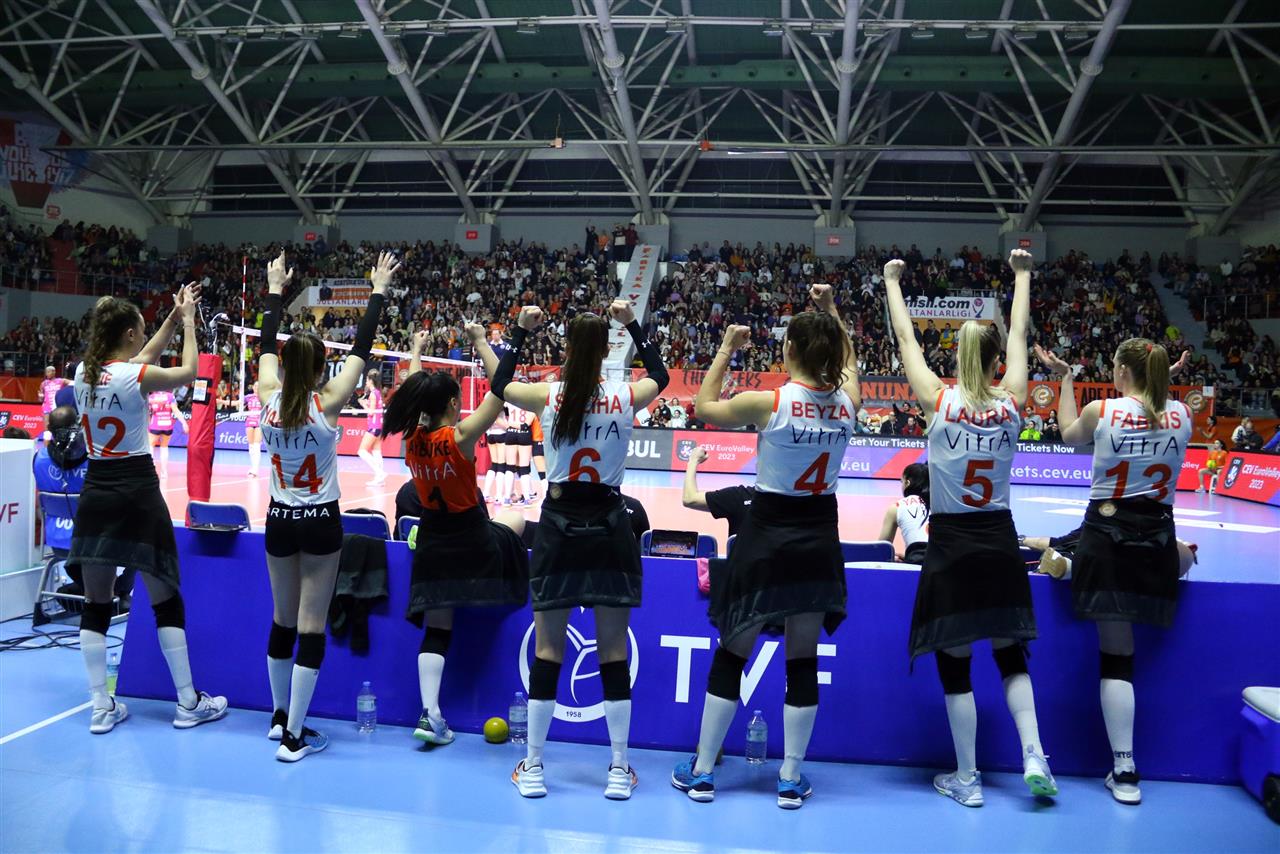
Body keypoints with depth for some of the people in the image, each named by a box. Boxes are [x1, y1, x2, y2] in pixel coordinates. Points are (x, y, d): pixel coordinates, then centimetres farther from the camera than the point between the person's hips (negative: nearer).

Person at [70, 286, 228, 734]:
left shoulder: (83, 373, 4)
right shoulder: (137, 377, -14)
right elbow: (188, 371, 4)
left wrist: (173, 319, 22)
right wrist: (188, 321, 12)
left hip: (95, 492, 6)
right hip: (137, 492, -6)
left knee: (95, 604, 10)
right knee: (166, 601, 4)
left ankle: (101, 707, 14)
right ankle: (189, 703, 11)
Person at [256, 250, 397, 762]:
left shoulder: (269, 398, -6)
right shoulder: (327, 403, -15)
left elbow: (267, 345, 10)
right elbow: (362, 349, -9)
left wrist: (275, 289, 20)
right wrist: (379, 291, -1)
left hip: (279, 521, 4)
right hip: (320, 523, -4)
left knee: (283, 620, 17)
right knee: (311, 627, 0)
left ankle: (280, 717, 31)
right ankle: (294, 737, 3)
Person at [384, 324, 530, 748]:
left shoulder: (411, 438, -4)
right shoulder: (459, 436, -19)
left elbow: (413, 393, 15)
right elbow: (501, 391, -17)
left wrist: (416, 351, 27)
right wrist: (481, 343, -9)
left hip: (433, 542, 4)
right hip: (472, 541, -4)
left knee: (436, 629, 6)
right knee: (514, 520, 30)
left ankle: (430, 713, -3)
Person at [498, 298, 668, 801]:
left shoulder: (547, 396, -6)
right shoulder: (626, 397, -5)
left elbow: (499, 385, 14)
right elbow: (660, 376, 18)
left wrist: (521, 332, 22)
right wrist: (633, 325, 22)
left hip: (559, 522, 0)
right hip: (608, 524, 0)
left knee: (547, 649, 7)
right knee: (613, 650, 7)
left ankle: (532, 769, 15)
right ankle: (619, 770, 15)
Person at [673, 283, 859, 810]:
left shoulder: (768, 402, -15)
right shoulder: (846, 402, -4)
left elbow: (705, 407, 2)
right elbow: (849, 361, 20)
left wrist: (726, 350, 7)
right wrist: (831, 312, 21)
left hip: (767, 534, -3)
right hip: (819, 536, 3)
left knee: (732, 653, 7)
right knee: (803, 660, 10)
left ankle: (702, 773, 17)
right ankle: (791, 780, 19)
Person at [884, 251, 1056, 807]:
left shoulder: (940, 401, -10)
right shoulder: (1011, 405, -4)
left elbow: (906, 340, 2)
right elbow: (1019, 334, 10)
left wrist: (892, 283, 15)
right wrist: (1022, 275, 23)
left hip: (950, 542, -3)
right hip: (999, 539, 3)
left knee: (954, 662, 5)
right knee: (1010, 654, 18)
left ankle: (967, 779, 13)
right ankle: (1033, 757, 9)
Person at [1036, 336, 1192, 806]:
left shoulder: (1101, 411, -7)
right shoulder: (1182, 415, 0)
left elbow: (1068, 434, 15)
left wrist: (1064, 377, 24)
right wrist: (1164, 379, 28)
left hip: (1108, 533, -2)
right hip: (1159, 536, 2)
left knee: (1116, 652, 0)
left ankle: (1125, 771, 4)